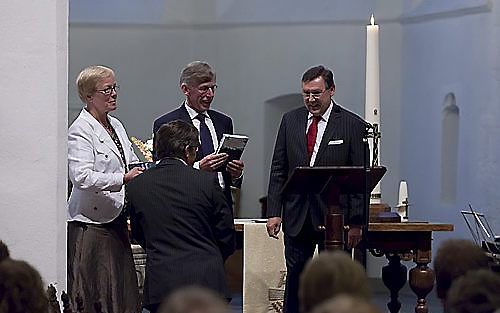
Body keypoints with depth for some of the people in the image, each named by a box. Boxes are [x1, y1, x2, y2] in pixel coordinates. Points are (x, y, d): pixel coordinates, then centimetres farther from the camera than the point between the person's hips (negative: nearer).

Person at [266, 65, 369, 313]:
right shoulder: (290, 120, 8)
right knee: (294, 279, 7)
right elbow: (278, 169, 9)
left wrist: (356, 222, -9)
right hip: (296, 216, 3)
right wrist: (274, 212, 1)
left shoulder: (353, 125, -3)